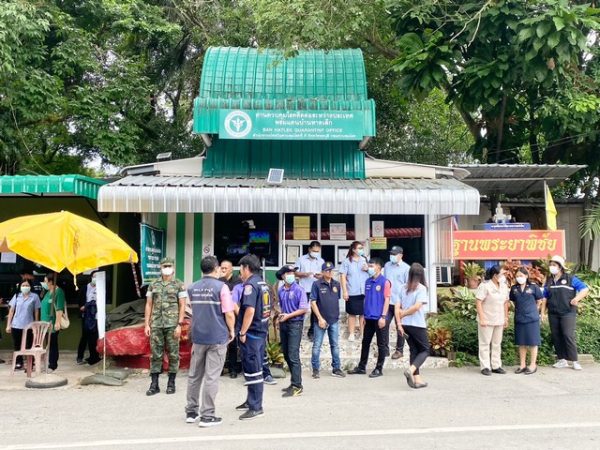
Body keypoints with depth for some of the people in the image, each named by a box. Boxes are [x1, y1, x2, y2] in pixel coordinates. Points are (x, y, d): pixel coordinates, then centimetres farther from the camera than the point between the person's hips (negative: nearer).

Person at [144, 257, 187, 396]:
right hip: (156, 325, 3)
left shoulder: (179, 285, 1)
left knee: (173, 354, 3)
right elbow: (148, 305, 10)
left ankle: (171, 383, 13)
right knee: (155, 354, 4)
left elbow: (182, 306, -3)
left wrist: (179, 325, -10)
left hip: (172, 324, -2)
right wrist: (146, 324, 2)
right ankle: (154, 384, 10)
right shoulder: (153, 285, 10)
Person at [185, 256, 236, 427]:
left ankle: (191, 412, 22)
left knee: (194, 375, 14)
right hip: (217, 337, -5)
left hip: (198, 336, 5)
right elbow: (229, 314, -13)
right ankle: (207, 416, 3)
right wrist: (231, 331, 3)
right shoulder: (221, 287, -10)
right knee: (211, 377, -1)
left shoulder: (192, 288, 8)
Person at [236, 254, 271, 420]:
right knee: (256, 368, 17)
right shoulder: (264, 284, 12)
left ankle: (256, 407, 2)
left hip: (252, 332, -9)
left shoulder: (250, 285, -15)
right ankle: (252, 401, 29)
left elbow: (250, 310, -24)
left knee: (252, 370, -3)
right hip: (262, 331, 9)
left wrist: (242, 332, -17)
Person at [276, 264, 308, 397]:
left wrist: (288, 315, -15)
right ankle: (295, 382, 24)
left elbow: (304, 309, -13)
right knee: (286, 354, 12)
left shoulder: (299, 290, -11)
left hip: (295, 324, -7)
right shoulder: (280, 290, 7)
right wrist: (281, 315, 5)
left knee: (293, 355, -9)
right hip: (284, 324, 7)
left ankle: (297, 386, -4)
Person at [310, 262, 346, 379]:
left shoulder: (337, 285, 6)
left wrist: (337, 314, 11)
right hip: (321, 320, -4)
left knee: (335, 345, 11)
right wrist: (320, 318, -13)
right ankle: (315, 369, 13)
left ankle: (336, 368, 20)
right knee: (317, 346, 4)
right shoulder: (317, 284, -7)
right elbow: (313, 302, -9)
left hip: (334, 320, 4)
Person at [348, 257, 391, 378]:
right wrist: (364, 315, 13)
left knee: (381, 344, 5)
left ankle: (379, 368, 14)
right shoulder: (368, 282, 10)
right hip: (369, 318, 7)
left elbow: (387, 300, -11)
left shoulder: (385, 282, -9)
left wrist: (383, 316, -16)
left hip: (379, 318, -7)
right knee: (365, 342, 14)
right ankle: (362, 367, 24)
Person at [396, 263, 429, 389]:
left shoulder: (403, 288, 6)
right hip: (417, 324, -5)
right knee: (425, 350, 7)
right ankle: (411, 370, -14)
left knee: (414, 350, 14)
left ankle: (417, 379, 14)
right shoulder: (421, 288, -8)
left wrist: (399, 322, 1)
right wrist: (403, 314, -6)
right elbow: (417, 306, -18)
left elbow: (397, 306, 1)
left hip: (405, 324, 5)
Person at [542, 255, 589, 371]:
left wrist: (577, 298, -16)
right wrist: (543, 312, 8)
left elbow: (585, 289, -2)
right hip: (553, 314, 5)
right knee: (556, 336, 5)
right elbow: (545, 298, 14)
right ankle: (562, 360, 14)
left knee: (568, 335, -10)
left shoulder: (570, 279, 0)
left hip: (568, 313, -5)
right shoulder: (548, 281, 12)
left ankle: (575, 361, -2)